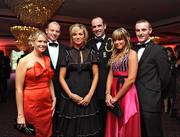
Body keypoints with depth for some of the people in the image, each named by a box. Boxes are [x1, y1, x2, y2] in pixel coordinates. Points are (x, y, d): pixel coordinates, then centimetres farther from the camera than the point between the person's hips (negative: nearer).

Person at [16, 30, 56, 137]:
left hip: (47, 104, 5)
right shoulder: (24, 61, -10)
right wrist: (20, 114, -12)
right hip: (31, 104, -5)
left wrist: (53, 99, 9)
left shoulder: (47, 59, 8)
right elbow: (19, 89, -12)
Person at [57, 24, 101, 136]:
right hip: (70, 97, 0)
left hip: (87, 97, 1)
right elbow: (61, 77, 2)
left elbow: (95, 75, 3)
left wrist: (90, 95, -6)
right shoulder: (67, 54, 2)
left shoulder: (91, 53, 4)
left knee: (88, 128, 9)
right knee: (71, 128, 8)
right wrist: (71, 95, -9)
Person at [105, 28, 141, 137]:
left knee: (127, 127, 8)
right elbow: (110, 75, 8)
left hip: (127, 93, -6)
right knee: (113, 126, 16)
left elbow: (131, 79, -17)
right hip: (114, 92, 6)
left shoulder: (132, 54, -8)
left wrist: (116, 97, -12)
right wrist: (108, 94, -6)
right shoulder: (114, 55, 13)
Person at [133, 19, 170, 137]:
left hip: (151, 102, -6)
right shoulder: (134, 50, 10)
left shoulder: (158, 50, -9)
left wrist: (154, 93, 1)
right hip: (136, 100, 6)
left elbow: (164, 77, -9)